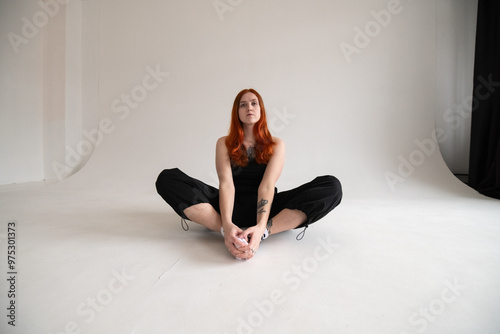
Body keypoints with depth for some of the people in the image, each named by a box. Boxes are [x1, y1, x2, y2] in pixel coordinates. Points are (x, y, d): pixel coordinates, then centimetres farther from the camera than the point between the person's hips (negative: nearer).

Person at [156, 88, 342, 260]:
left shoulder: (276, 145, 5)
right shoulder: (224, 144, 6)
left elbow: (267, 186, -11)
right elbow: (226, 183, -10)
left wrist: (260, 228, -29)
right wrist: (227, 225, -29)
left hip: (264, 208, 1)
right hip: (232, 207, 0)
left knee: (332, 186, -21)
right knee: (167, 178, -19)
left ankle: (262, 233, -34)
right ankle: (229, 232, -32)